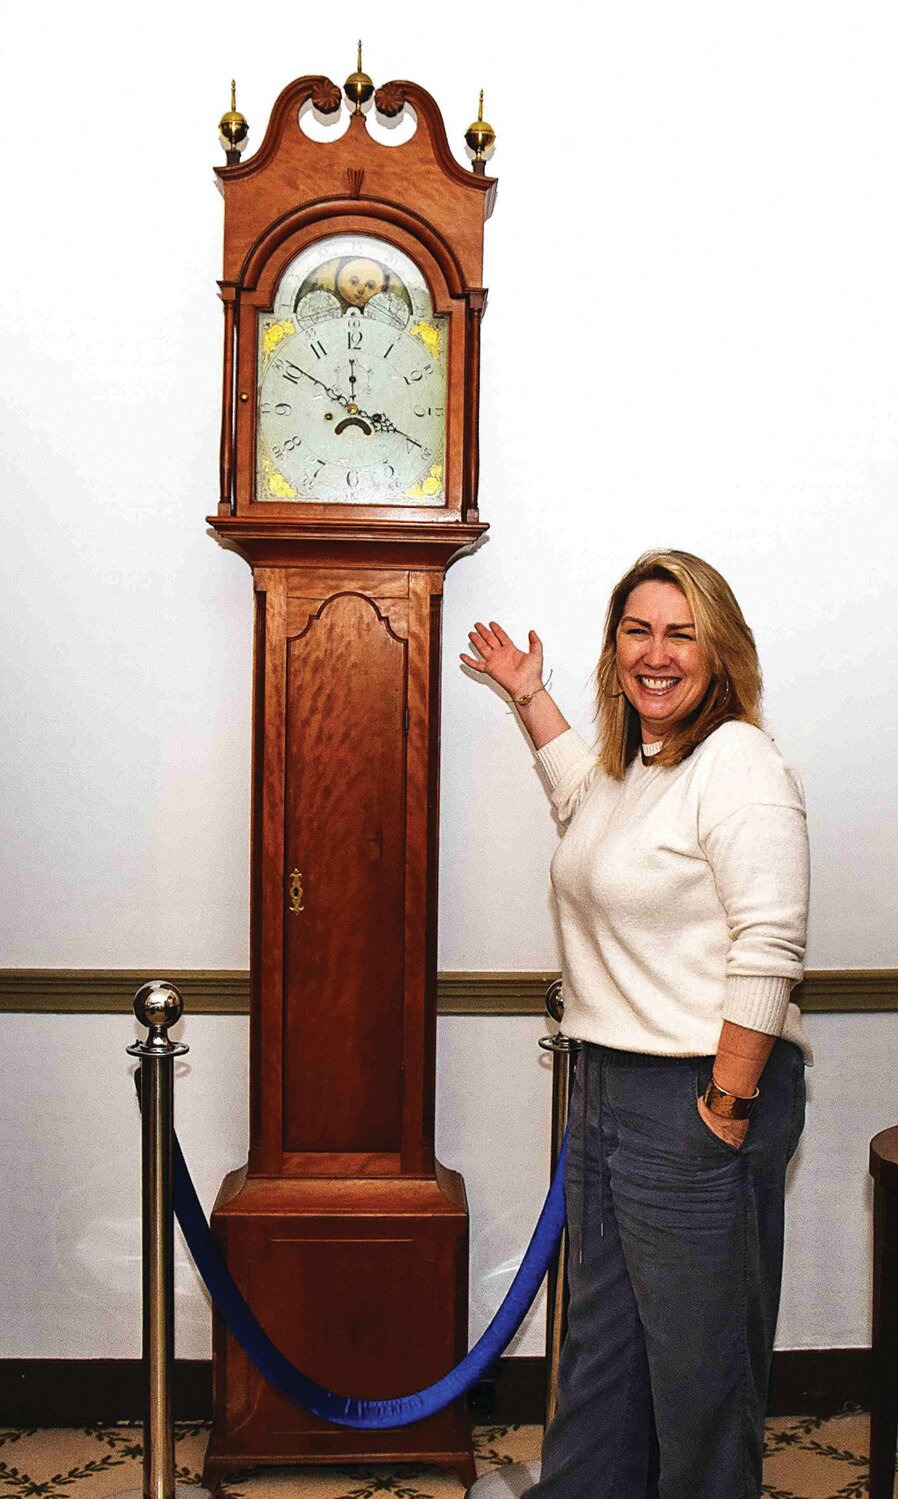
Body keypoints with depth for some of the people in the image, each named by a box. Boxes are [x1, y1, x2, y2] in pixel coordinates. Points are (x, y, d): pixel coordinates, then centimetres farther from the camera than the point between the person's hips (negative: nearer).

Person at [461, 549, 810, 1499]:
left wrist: (728, 1108, -21)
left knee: (699, 1355, 7)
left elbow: (769, 950, -22)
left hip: (701, 1095, -9)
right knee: (599, 1341, 21)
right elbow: (584, 799, 38)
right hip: (608, 1086, 9)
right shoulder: (632, 764, 12)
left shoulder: (738, 762, -16)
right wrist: (529, 696, 38)